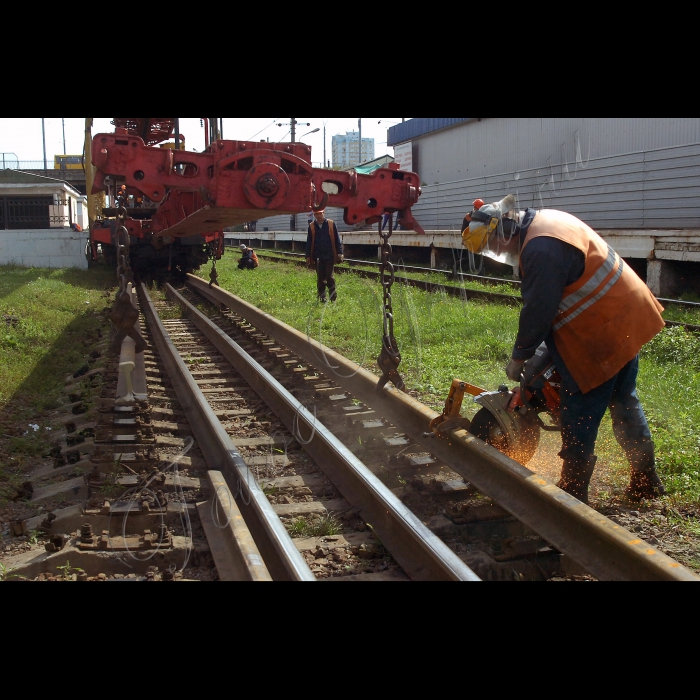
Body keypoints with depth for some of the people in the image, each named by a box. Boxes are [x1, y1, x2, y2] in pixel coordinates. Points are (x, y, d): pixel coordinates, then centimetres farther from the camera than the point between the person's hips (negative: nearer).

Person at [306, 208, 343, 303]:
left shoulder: (331, 224, 1)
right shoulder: (311, 226, 6)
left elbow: (337, 240, 3)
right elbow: (309, 242, 9)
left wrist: (339, 253, -2)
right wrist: (308, 256, 5)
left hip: (329, 256, -2)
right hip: (318, 257, 2)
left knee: (329, 276, -3)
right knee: (320, 278, 6)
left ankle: (333, 297, 8)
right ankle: (322, 297, 13)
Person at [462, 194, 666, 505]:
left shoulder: (540, 249, -23)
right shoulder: (545, 222, 10)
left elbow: (538, 311, -20)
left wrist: (519, 357, -5)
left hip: (602, 334, -11)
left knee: (578, 415, -1)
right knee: (624, 403, 20)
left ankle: (572, 492, 9)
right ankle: (645, 481, 31)